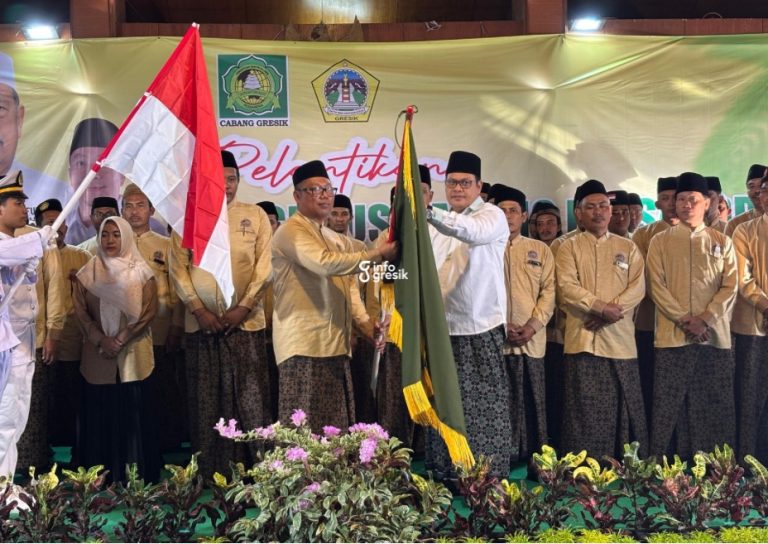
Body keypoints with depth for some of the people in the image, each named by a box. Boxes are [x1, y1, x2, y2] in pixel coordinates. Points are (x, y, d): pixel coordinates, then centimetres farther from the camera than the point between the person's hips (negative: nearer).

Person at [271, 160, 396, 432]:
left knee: (336, 427, 10)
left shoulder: (335, 239, 20)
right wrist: (376, 254, -19)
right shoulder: (291, 231, -8)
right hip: (305, 346, -8)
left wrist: (363, 323, 9)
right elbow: (325, 264, -25)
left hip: (336, 345, 8)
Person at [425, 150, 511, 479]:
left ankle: (490, 478, 7)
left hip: (482, 329, -5)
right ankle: (444, 474, 18)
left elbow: (473, 231, -27)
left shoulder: (492, 215, -3)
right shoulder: (439, 224, 17)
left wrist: (429, 213, -42)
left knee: (486, 408, -2)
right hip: (443, 329, 5)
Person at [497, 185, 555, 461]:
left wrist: (532, 325, -9)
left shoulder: (540, 250, 12)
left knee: (532, 403, 4)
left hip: (532, 340, 1)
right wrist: (500, 325, -10)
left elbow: (549, 291, 5)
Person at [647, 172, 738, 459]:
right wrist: (684, 321, -12)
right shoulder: (660, 241, 6)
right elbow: (657, 286, -2)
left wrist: (704, 320, -11)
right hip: (672, 335, -1)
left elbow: (730, 287, 2)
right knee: (669, 406, 0)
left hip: (715, 335, 1)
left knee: (715, 407, 5)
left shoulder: (722, 242, 10)